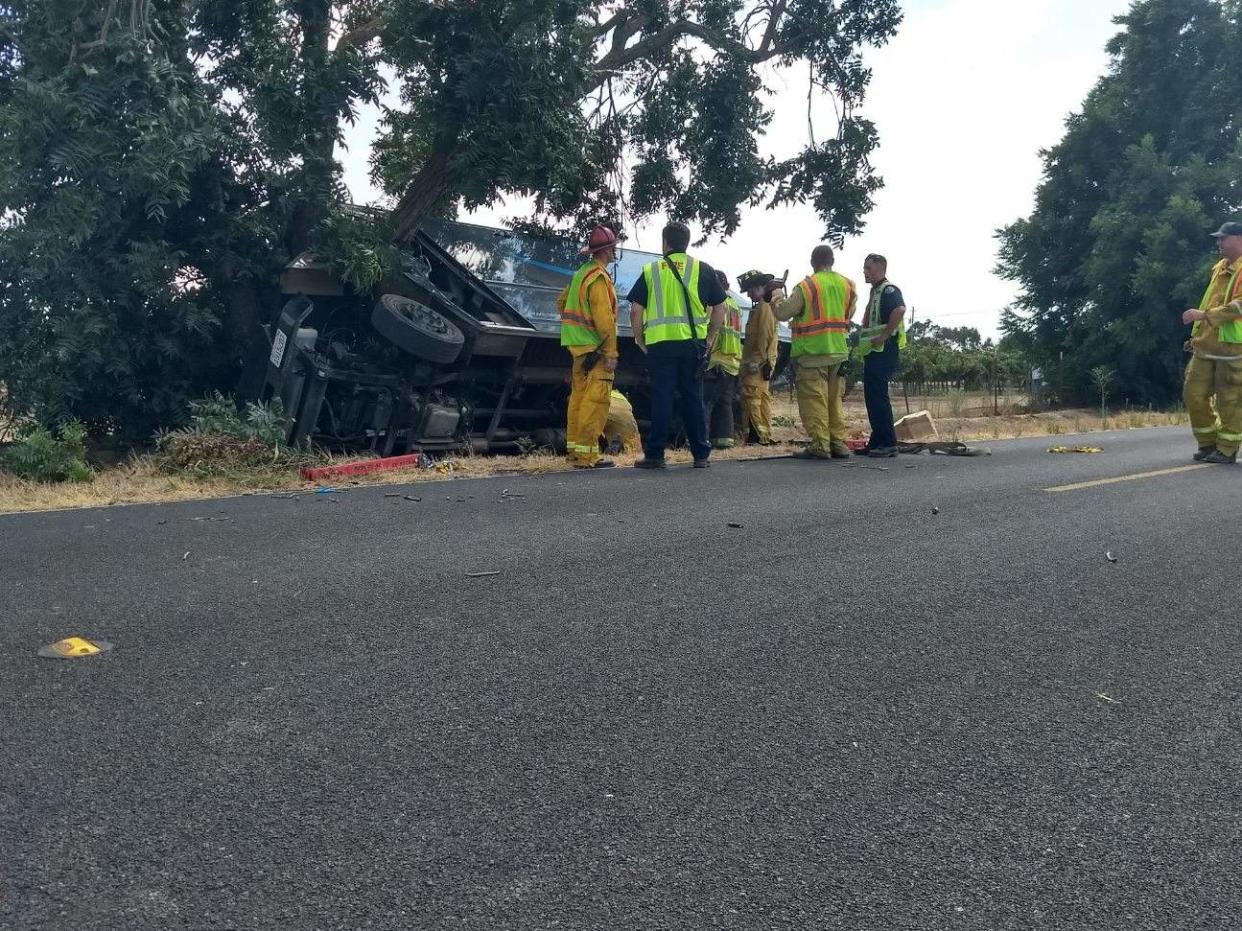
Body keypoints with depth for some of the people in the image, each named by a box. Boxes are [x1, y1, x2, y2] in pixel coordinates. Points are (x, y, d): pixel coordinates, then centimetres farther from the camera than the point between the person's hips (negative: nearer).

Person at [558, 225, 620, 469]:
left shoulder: (582, 273, 14)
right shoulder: (599, 278, -16)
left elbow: (562, 301, 23)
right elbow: (604, 318, -21)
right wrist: (611, 353, -19)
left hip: (579, 345, 10)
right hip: (594, 347, -10)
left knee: (579, 396, 14)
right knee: (596, 400, -9)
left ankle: (574, 448, 22)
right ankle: (586, 455, -10)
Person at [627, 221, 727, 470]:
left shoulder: (651, 270, 5)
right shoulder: (703, 270, 8)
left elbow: (636, 311, 2)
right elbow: (719, 308, 8)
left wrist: (640, 341, 11)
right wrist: (710, 338, 16)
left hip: (659, 344, -1)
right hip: (693, 344, 1)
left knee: (661, 399, 2)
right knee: (693, 398, 8)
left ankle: (655, 454, 4)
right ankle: (701, 455, 11)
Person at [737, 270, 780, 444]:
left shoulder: (764, 307, -12)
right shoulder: (765, 306, 21)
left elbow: (764, 336, -19)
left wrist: (756, 361, -22)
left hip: (757, 362, -11)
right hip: (766, 362, 11)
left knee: (752, 397, -11)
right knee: (763, 397, 12)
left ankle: (758, 434, -12)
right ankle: (766, 434, 15)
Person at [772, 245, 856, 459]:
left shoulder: (806, 287, -11)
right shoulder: (847, 285, 6)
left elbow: (782, 313, -8)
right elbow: (848, 315, 15)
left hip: (812, 352, -6)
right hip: (839, 351, 6)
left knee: (814, 398, -3)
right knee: (835, 398, 14)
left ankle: (820, 445, -6)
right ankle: (839, 443, 16)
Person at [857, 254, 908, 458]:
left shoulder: (889, 289, -10)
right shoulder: (875, 292, 22)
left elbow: (900, 309, -30)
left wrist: (883, 336, -28)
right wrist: (864, 342, 18)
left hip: (884, 351, -10)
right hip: (874, 352, 10)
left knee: (878, 395, -12)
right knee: (872, 395, 11)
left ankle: (889, 444, -10)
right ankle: (877, 442, 17)